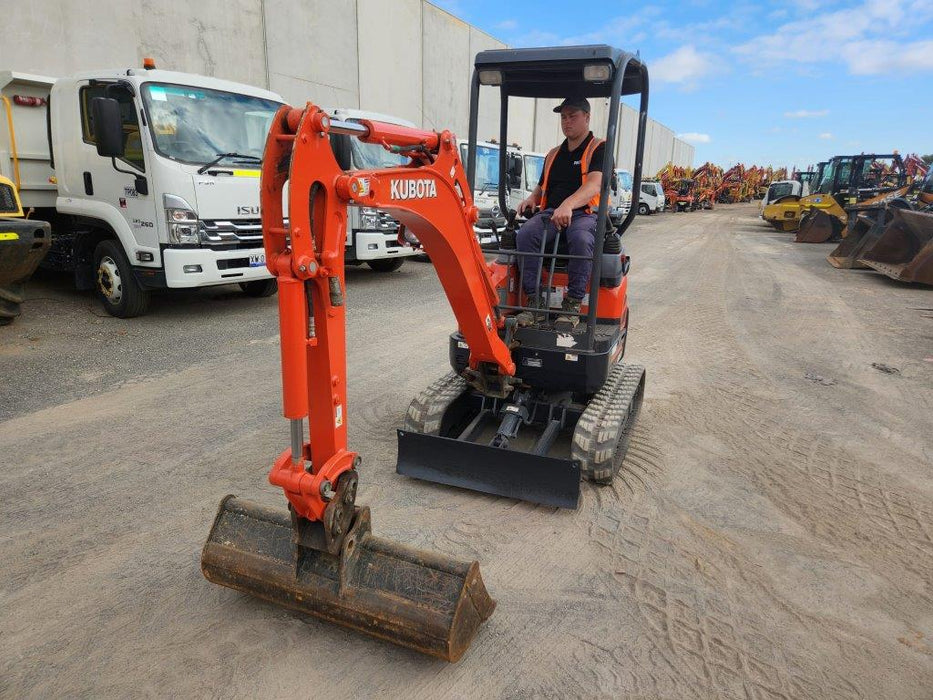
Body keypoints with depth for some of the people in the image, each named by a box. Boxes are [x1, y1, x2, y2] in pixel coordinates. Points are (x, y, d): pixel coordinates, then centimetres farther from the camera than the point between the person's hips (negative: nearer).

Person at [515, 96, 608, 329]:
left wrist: (568, 204, -32)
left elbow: (594, 185, -13)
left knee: (581, 239, -40)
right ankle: (534, 300, -28)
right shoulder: (553, 155, 25)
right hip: (550, 214, 5)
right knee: (525, 234, -29)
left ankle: (573, 303, -30)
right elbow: (542, 187, 36)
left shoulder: (599, 149, 5)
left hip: (585, 214, -4)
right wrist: (531, 198, 9)